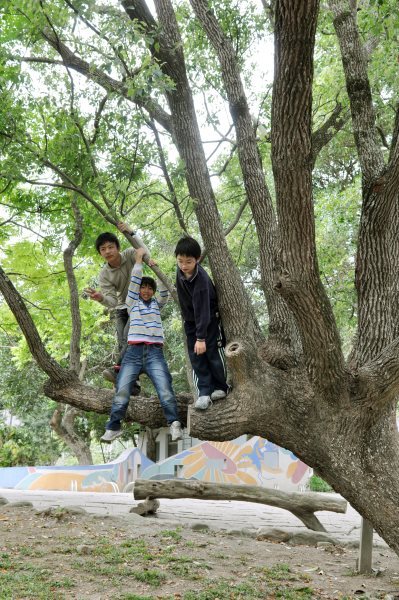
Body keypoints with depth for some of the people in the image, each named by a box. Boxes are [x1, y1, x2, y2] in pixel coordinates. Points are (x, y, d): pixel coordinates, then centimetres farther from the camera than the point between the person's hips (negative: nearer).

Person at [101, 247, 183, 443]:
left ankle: (174, 424, -27)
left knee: (165, 389, -19)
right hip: (133, 351, -1)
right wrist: (139, 259, 14)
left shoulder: (157, 304, 24)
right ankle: (113, 428, -11)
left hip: (155, 353, 1)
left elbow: (165, 290, 10)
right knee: (122, 391, -13)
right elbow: (134, 281, 11)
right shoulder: (132, 302, 19)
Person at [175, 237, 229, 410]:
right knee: (196, 356, -1)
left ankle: (220, 387, 18)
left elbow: (202, 310, -33)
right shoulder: (180, 272, -11)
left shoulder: (201, 279, -32)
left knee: (213, 352, 0)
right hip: (191, 320, 6)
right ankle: (204, 392, -2)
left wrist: (201, 337, -34)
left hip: (210, 319, -6)